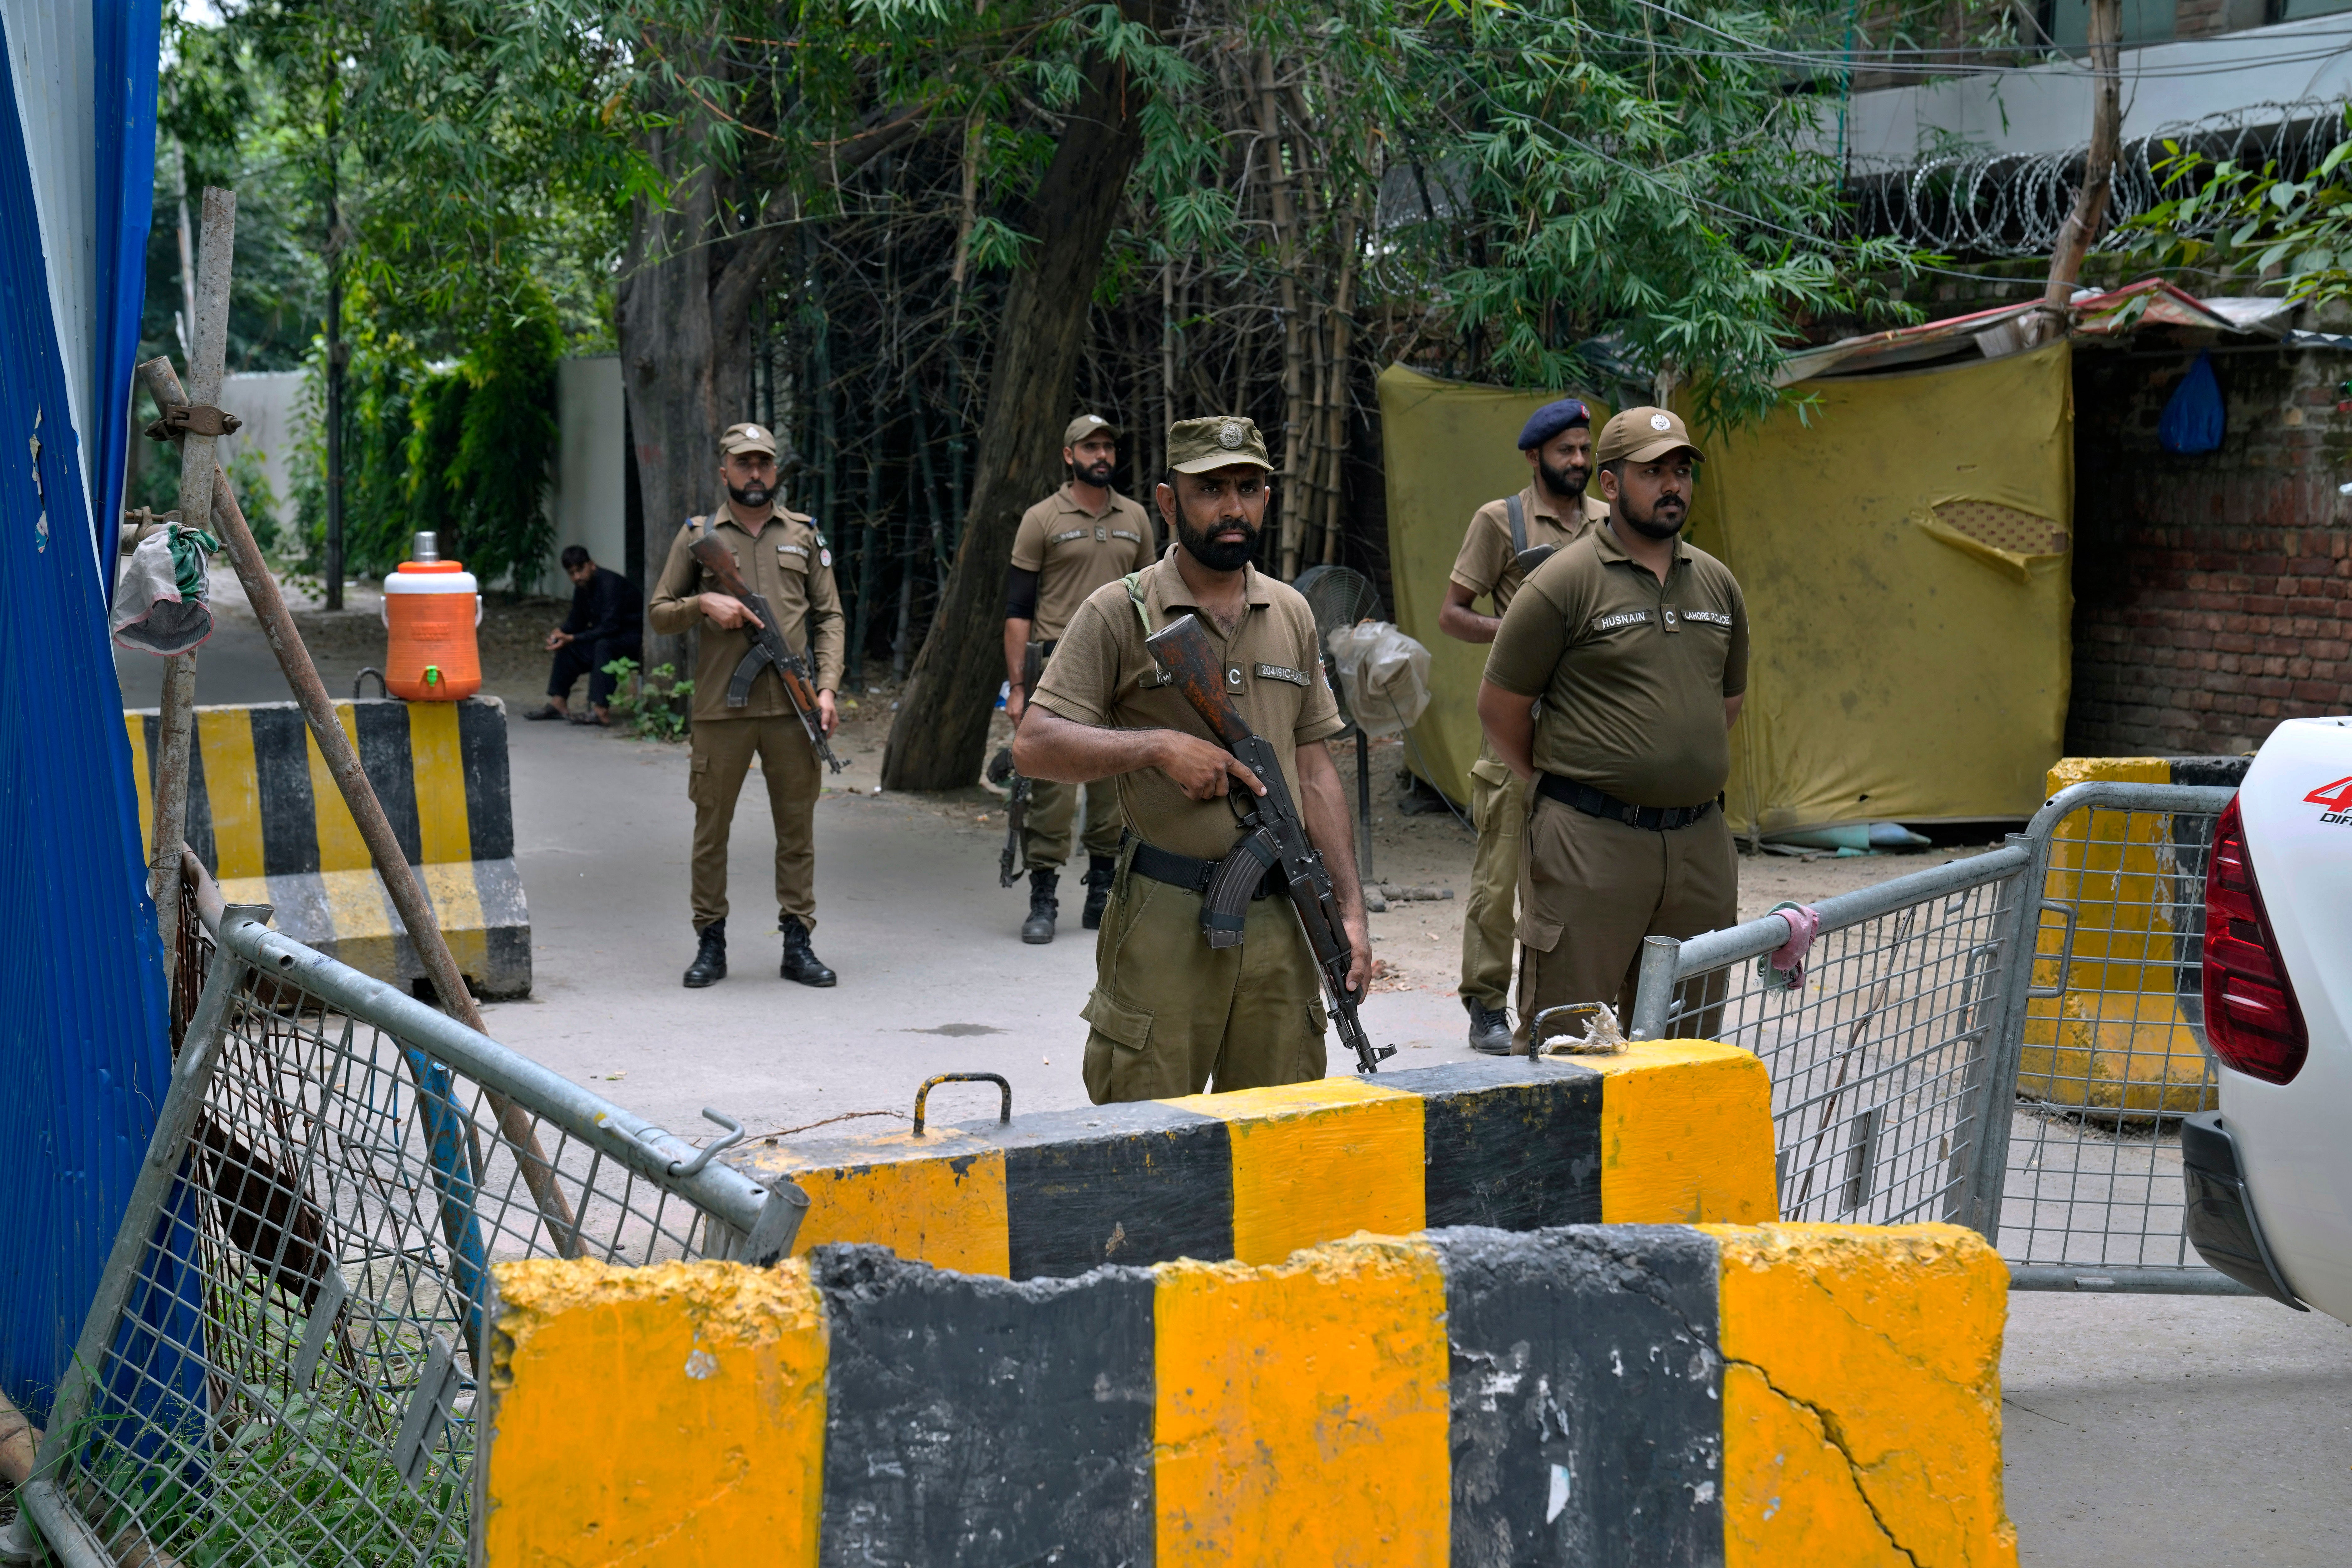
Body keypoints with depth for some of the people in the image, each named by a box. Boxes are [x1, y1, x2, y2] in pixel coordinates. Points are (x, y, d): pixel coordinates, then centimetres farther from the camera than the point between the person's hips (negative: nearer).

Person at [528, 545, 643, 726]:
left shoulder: (610, 583, -24)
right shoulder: (583, 588, 3)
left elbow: (609, 628, -29)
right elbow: (576, 621, 13)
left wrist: (572, 639, -30)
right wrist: (561, 632, -10)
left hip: (634, 637, -10)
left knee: (604, 645, -36)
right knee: (566, 647, 6)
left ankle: (601, 711, -40)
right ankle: (558, 703, 3)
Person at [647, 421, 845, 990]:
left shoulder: (804, 536, 12)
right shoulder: (698, 537, 8)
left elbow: (829, 616, 10)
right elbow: (659, 614, 9)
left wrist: (827, 687, -2)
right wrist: (703, 605, -11)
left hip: (792, 707, 1)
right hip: (720, 708, -1)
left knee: (798, 826, 4)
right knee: (711, 826, 3)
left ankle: (798, 942, 10)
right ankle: (711, 943, 12)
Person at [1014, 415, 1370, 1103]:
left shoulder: (1292, 614, 13)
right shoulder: (1120, 612, -3)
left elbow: (1314, 769, 15)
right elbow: (1033, 746, -9)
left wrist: (1349, 908, 8)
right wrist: (1160, 746, -19)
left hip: (1278, 919, 5)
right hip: (1164, 923, -4)